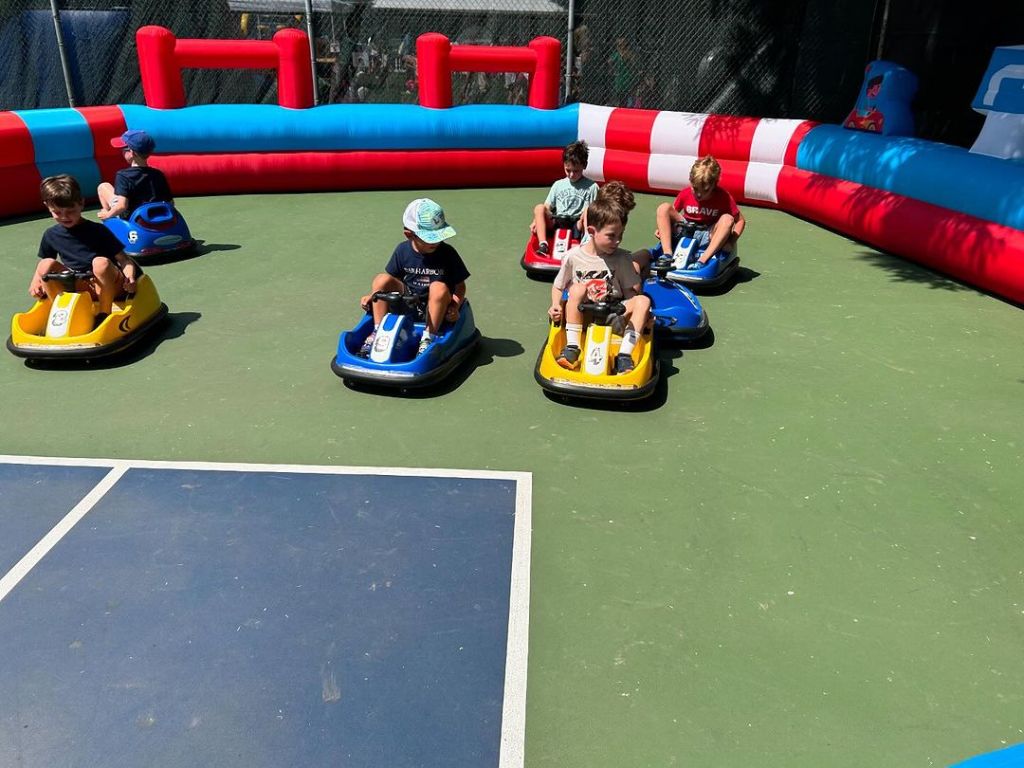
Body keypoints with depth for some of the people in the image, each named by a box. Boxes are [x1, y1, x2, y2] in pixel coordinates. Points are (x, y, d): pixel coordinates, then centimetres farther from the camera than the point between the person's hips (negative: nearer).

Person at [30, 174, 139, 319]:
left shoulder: (97, 231, -5)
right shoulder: (51, 235, 9)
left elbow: (124, 260, -8)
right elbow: (42, 265, 21)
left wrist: (129, 278, -28)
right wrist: (35, 282, 0)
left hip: (108, 285, -4)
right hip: (81, 288, 4)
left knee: (101, 262, -34)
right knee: (46, 264, -16)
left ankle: (105, 313, -20)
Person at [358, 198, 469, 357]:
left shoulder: (447, 253, -12)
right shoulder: (402, 250, -4)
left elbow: (460, 285, -6)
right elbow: (391, 277, 8)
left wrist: (454, 306, -23)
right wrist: (372, 295, -4)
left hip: (436, 306, -3)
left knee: (439, 288, -36)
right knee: (381, 279, -17)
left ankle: (428, 339, -31)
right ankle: (377, 332, -15)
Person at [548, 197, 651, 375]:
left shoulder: (622, 258, 1)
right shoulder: (574, 256, -2)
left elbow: (635, 290, 3)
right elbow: (558, 286, 8)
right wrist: (556, 305, -11)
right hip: (581, 317, -1)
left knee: (643, 300, -23)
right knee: (578, 288, -29)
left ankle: (624, 354, -31)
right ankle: (572, 347, -28)